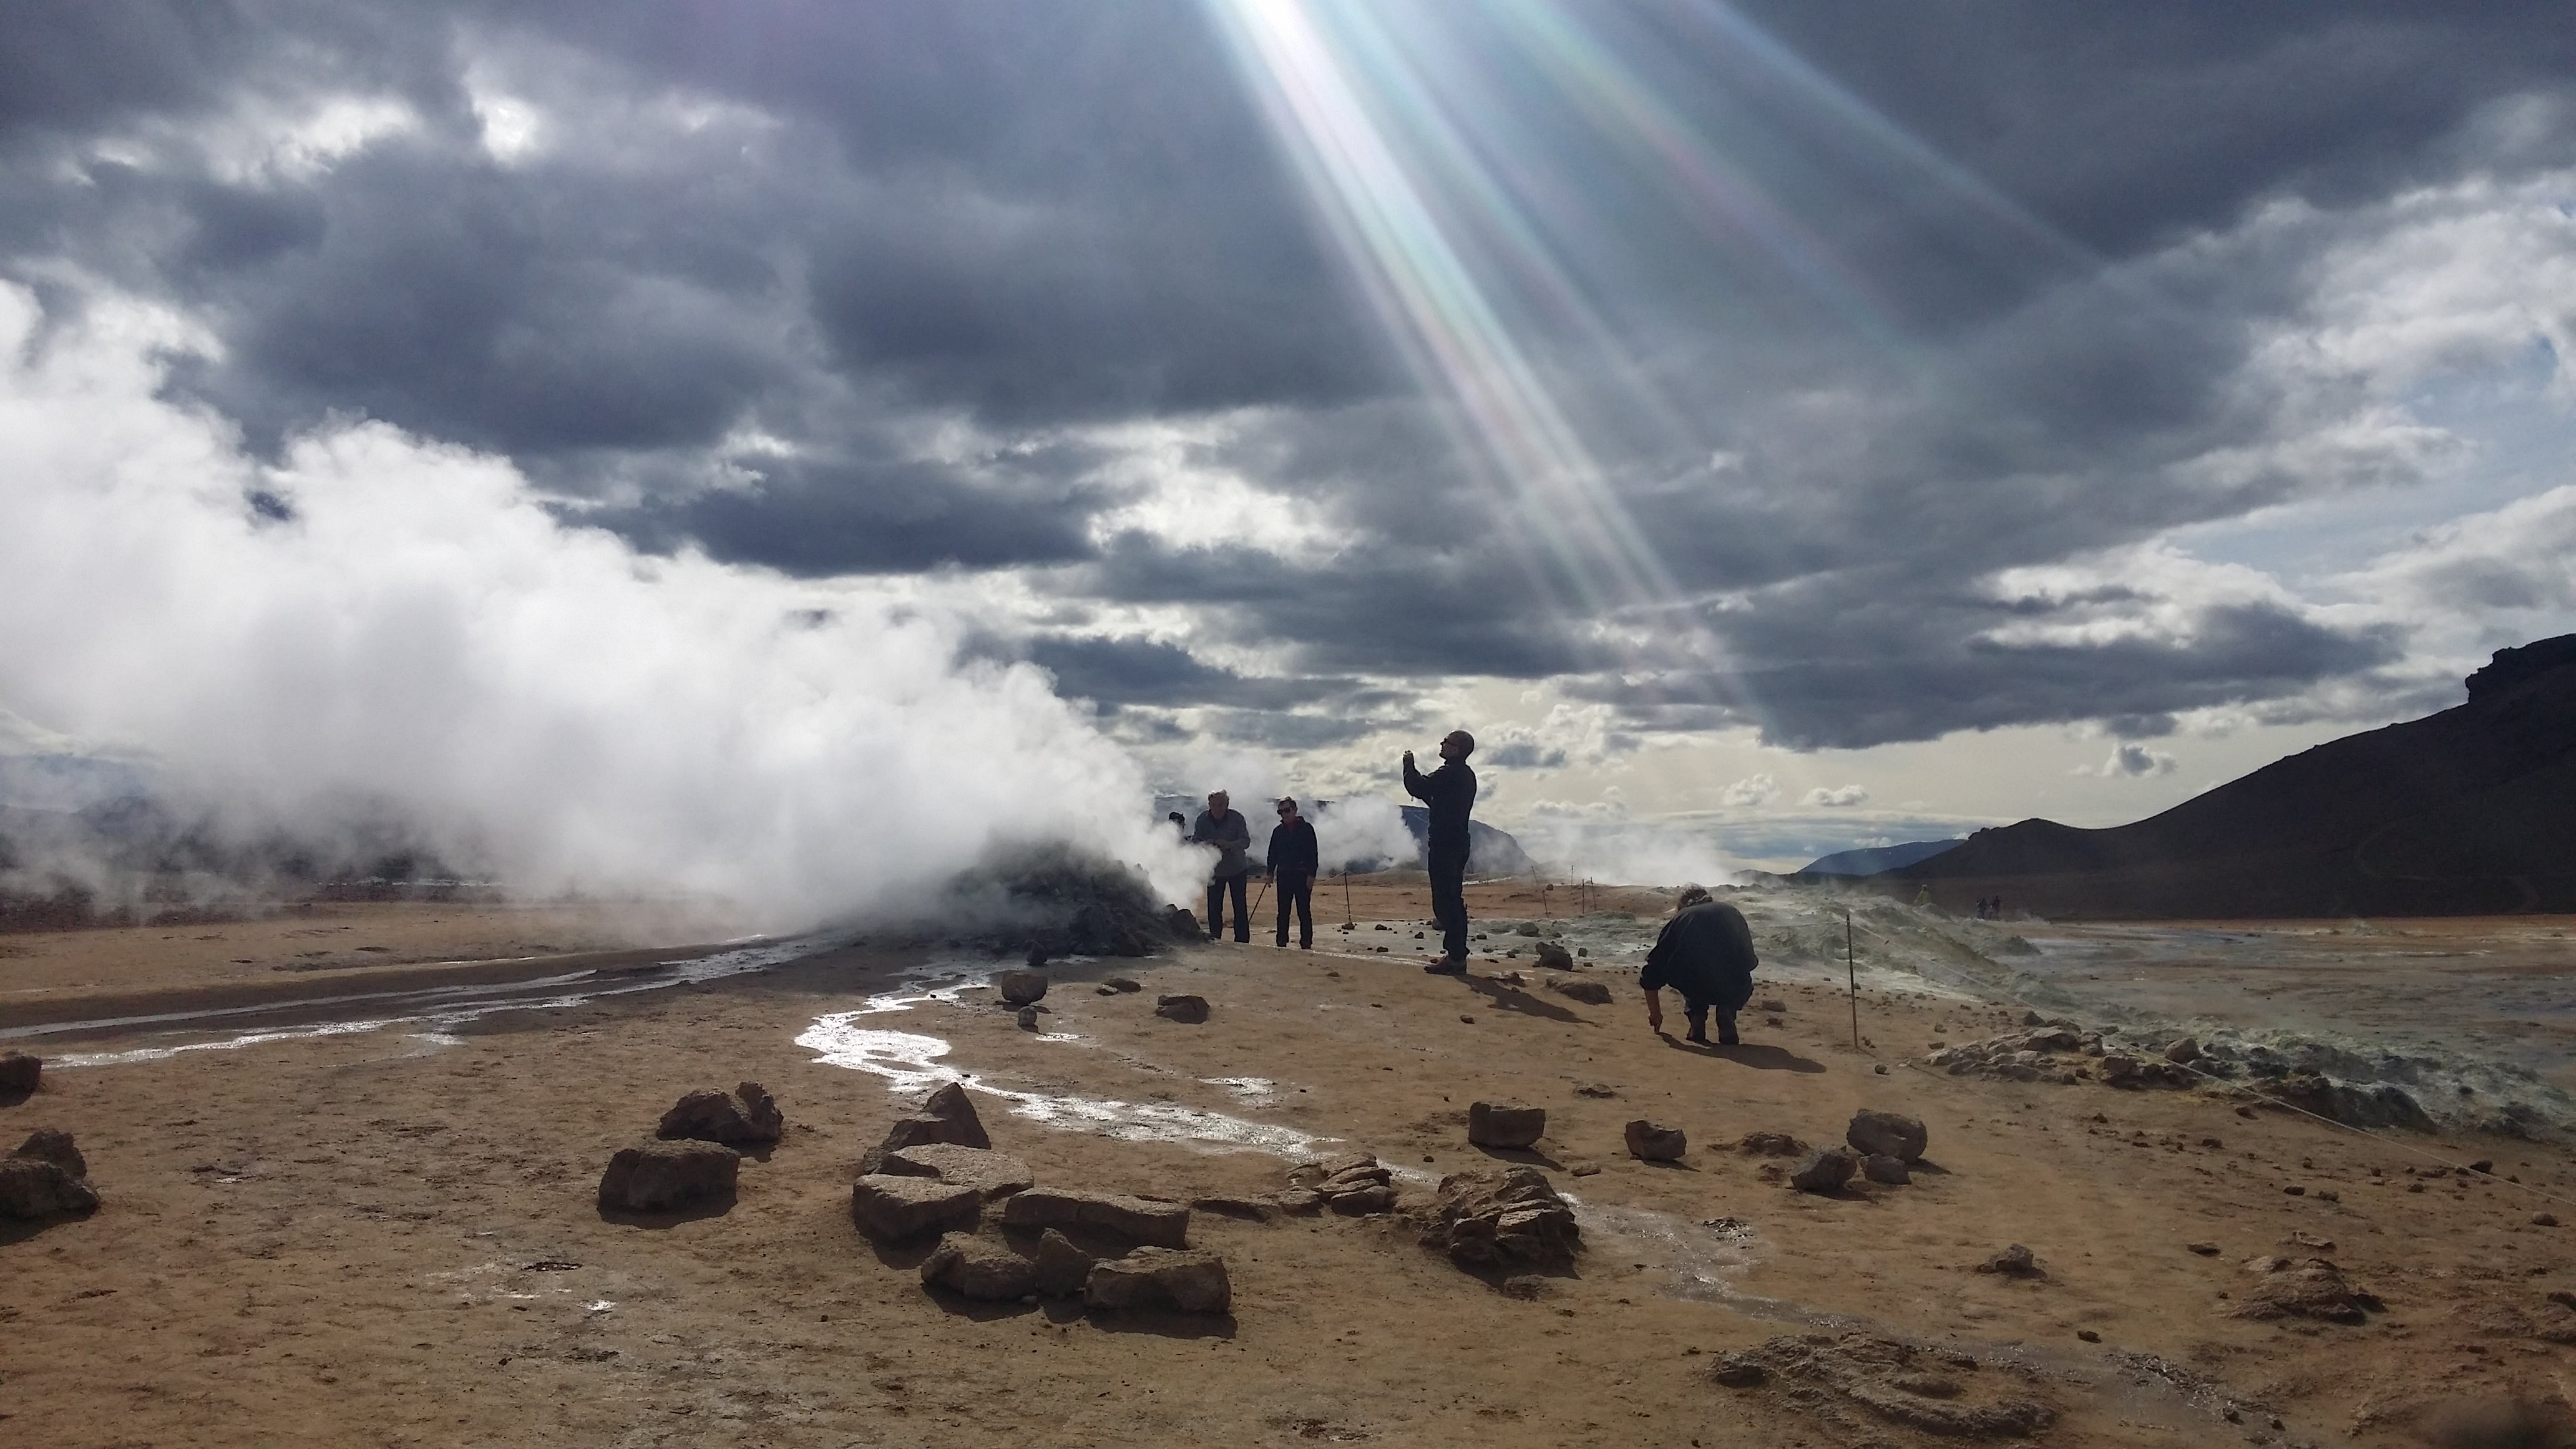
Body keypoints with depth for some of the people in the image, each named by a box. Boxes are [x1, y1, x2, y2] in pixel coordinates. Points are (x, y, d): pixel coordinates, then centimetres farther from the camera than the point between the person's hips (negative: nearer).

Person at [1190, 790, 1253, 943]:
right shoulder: (1203, 819, -5)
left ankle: (1242, 941, 4)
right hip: (1214, 870, 2)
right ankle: (1215, 940, 12)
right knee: (1214, 907, 3)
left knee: (1240, 907, 0)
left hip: (1237, 869, -2)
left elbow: (1246, 841, -17)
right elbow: (1194, 840, -4)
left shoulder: (1237, 818, -12)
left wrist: (1229, 845, -35)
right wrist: (1205, 844, -28)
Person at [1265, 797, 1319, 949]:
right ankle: (1281, 943, 12)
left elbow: (1313, 853, -4)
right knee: (1283, 912, 6)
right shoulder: (1279, 831, 10)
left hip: (1302, 875, -4)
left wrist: (1311, 874, -11)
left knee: (1304, 911, -1)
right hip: (1284, 875, 4)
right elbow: (1273, 853, 15)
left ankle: (1306, 944, 3)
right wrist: (1270, 872, 7)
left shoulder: (1306, 829, -1)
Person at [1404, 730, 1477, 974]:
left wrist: (1409, 765, 0)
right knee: (1453, 900, 14)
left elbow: (1418, 788, -18)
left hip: (1445, 844, -10)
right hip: (1458, 842, 10)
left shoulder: (1450, 773, -15)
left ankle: (1455, 957, -14)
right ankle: (1457, 955, 18)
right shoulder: (1466, 775, 17)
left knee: (1446, 901, -11)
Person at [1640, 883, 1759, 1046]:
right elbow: (1750, 961, 30)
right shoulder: (1732, 913, 26)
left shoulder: (1680, 919, 21)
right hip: (1733, 989, 0)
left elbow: (1652, 973, 24)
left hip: (1692, 987, 0)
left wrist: (1655, 1014, 38)